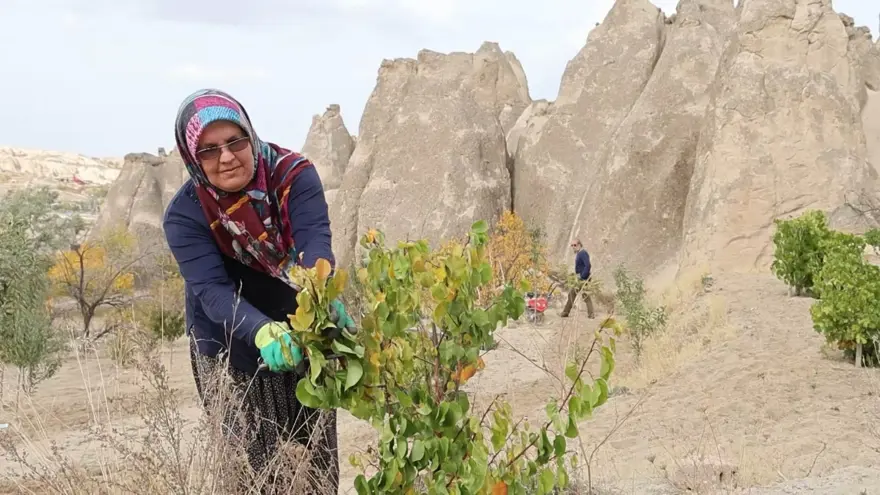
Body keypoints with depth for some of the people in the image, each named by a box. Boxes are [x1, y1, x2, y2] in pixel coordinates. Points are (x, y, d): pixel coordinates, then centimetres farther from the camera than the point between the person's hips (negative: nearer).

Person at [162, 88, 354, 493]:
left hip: (304, 342, 2)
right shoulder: (185, 215, -17)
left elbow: (315, 241, -30)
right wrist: (262, 331, -49)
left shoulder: (293, 175, -16)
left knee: (318, 460, 11)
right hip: (232, 357, -1)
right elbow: (212, 290, -28)